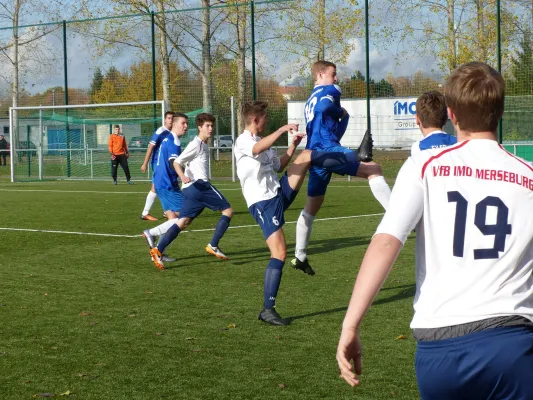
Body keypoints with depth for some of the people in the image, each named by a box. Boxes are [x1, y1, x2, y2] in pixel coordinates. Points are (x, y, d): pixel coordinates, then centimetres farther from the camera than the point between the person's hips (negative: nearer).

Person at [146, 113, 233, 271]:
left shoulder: (203, 145, 21)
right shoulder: (196, 144, -6)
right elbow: (177, 162, -12)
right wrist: (183, 177, -29)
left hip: (190, 188, 9)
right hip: (200, 185, -9)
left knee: (183, 222, 2)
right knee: (227, 210, -3)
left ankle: (158, 250, -8)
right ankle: (213, 246, -4)